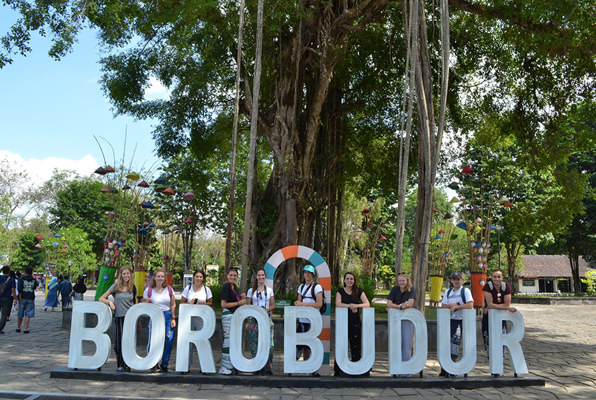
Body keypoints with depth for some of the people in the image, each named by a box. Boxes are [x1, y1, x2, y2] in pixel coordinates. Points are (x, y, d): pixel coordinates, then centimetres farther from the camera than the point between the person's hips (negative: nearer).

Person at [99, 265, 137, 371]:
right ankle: (120, 365, 10)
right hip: (119, 317, -1)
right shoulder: (115, 286, 3)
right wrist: (109, 302, -12)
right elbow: (101, 298, 7)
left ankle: (127, 365, 5)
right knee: (119, 341, -1)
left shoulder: (133, 288, 9)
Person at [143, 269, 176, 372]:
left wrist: (173, 318, 5)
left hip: (167, 316, 1)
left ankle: (164, 365, 11)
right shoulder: (148, 290, 1)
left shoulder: (169, 289, 6)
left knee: (168, 341, -5)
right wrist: (147, 302, -15)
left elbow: (173, 305, 11)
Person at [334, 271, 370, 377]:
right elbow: (338, 304, -9)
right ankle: (338, 371, 4)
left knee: (356, 346, 0)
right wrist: (350, 306, -20)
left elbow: (367, 304, -2)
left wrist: (356, 305, -19)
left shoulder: (359, 291, 7)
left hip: (355, 322, 1)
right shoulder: (340, 291, 5)